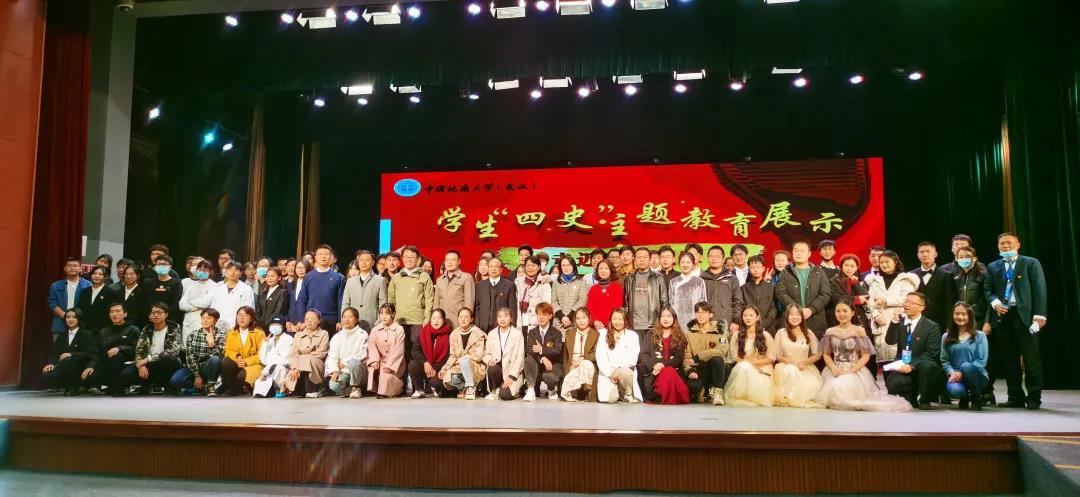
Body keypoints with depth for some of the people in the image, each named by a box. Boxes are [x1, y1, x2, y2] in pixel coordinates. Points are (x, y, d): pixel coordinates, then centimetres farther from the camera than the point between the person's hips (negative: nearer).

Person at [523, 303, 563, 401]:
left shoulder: (556, 333, -1)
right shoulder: (532, 332, 6)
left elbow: (557, 351, -17)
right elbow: (529, 350, -11)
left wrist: (542, 350, -31)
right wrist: (543, 359, -28)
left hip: (553, 365, -2)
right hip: (537, 365, 2)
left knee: (548, 376, -35)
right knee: (528, 359, -30)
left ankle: (552, 390, 4)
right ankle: (530, 390, -28)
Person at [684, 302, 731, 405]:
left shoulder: (720, 330, -1)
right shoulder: (691, 332, 9)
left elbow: (722, 350, -20)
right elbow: (686, 355, 1)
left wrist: (698, 357, -24)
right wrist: (689, 370, -19)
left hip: (716, 369, -2)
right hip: (699, 371, 2)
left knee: (717, 359, -35)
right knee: (692, 385, -31)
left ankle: (717, 392, -20)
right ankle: (702, 392, 5)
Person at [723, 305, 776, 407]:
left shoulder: (765, 336, 4)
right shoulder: (737, 336, 7)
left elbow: (771, 358, 1)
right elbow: (735, 357, 2)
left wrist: (753, 362, -12)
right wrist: (748, 363, -15)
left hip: (762, 369, -1)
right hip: (743, 370, 1)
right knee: (743, 367, -36)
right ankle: (740, 397, -20)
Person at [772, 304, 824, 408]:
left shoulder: (808, 333, 7)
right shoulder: (781, 333, 3)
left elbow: (817, 354, 6)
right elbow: (776, 355, 3)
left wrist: (804, 362, -10)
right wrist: (786, 360, -17)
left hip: (806, 368, 1)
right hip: (786, 367, -1)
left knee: (812, 386, -28)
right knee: (790, 370, -37)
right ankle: (789, 398, -15)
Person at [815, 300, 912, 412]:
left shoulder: (859, 331, -1)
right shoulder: (830, 332, 7)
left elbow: (865, 356, -3)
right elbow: (826, 354, 8)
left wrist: (851, 371, -15)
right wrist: (834, 369, -12)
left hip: (856, 371, -2)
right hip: (835, 371, 2)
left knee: (850, 388, -30)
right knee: (834, 389, -26)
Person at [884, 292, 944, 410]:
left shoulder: (931, 326, -6)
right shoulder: (900, 322, 7)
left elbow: (931, 354, -14)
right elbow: (890, 341, -6)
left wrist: (912, 365, -25)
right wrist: (894, 323, -19)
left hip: (922, 367, -2)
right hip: (903, 365, 2)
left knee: (926, 366, -37)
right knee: (892, 383, -28)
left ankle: (924, 400, -12)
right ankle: (911, 398, 8)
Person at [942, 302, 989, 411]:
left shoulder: (979, 335, 1)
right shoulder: (947, 337, 8)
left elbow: (982, 360, -7)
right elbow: (944, 360, 5)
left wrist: (963, 372, -18)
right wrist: (952, 372, -16)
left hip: (976, 376, -1)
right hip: (955, 376, 1)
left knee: (966, 366, -36)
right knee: (954, 390, -35)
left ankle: (976, 398, -8)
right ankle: (964, 398, 7)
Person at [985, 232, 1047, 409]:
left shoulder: (1031, 263, 4)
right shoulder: (993, 267, 16)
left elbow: (1039, 290, -2)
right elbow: (987, 289, 14)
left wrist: (1039, 315, -10)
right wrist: (995, 302, -8)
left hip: (1025, 315, -4)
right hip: (1002, 316, 4)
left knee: (1031, 358, -2)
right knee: (1008, 359, 6)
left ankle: (1034, 398, 4)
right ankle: (1016, 397, 12)